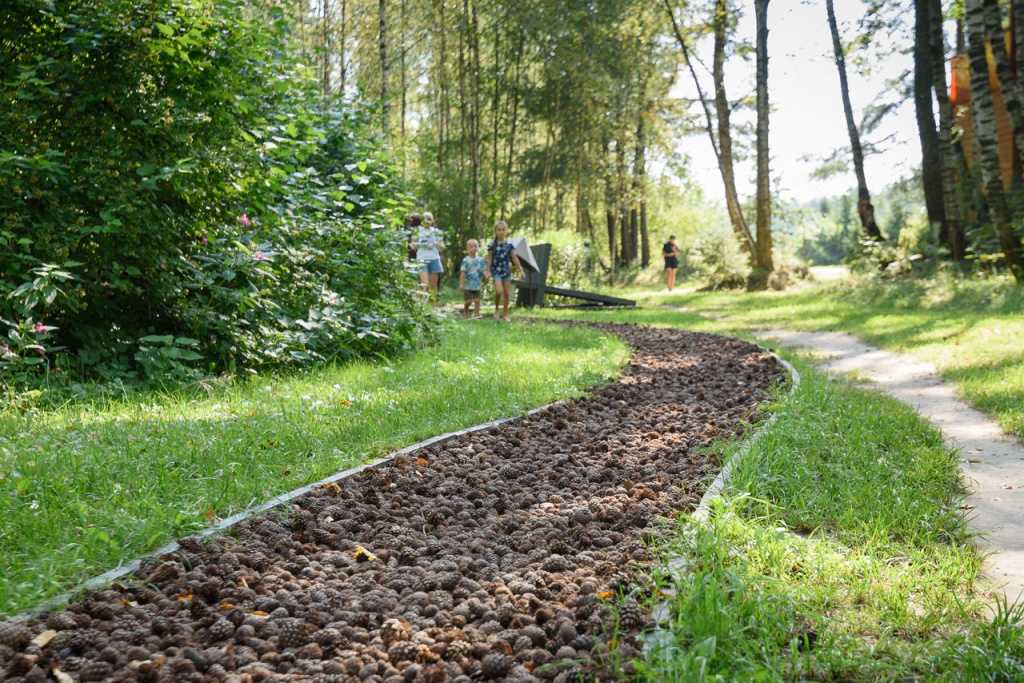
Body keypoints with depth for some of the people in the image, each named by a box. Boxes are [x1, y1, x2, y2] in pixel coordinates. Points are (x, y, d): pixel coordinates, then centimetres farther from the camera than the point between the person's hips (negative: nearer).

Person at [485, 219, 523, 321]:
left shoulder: (509, 245, 1)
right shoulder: (492, 245, -3)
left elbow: (515, 259, 3)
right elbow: (489, 259, 0)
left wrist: (520, 270, 0)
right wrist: (488, 271, -4)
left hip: (506, 271, 3)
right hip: (496, 271, -3)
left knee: (507, 293, 4)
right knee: (499, 291, -20)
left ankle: (505, 314, 15)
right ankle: (496, 309, 3)